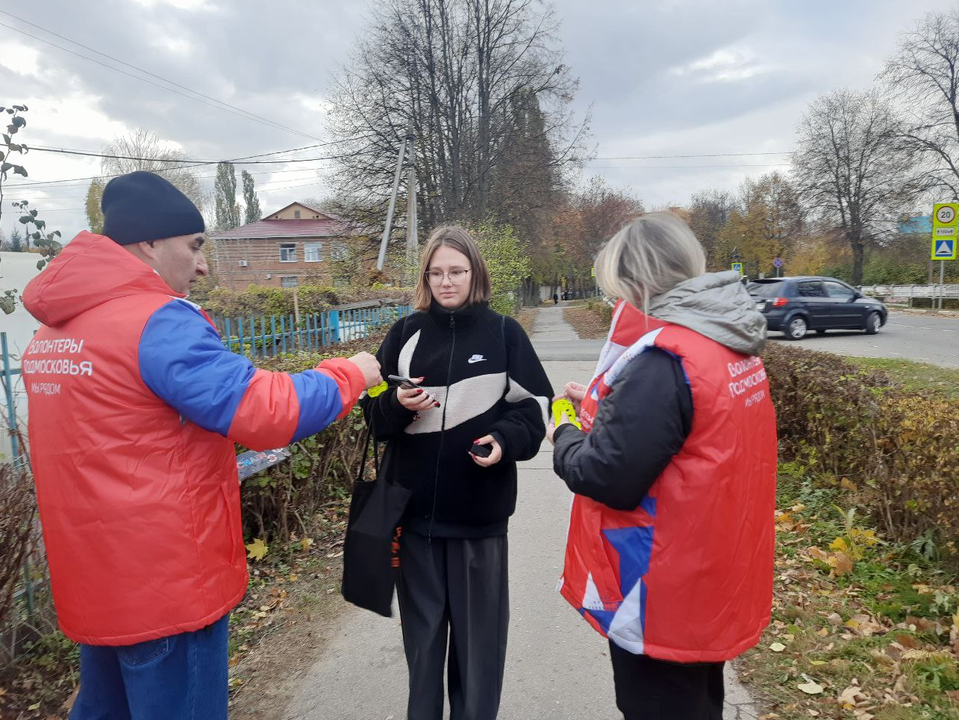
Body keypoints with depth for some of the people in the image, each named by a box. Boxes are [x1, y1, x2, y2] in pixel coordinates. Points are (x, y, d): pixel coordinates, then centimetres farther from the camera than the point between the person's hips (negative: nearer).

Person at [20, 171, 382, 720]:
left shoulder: (57, 326, 8)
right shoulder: (158, 322, -20)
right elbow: (262, 410, -26)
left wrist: (217, 454, 14)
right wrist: (350, 375, -12)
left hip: (92, 581, 9)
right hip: (166, 583, -9)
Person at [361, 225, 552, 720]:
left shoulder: (503, 332, -1)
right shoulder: (405, 334, 4)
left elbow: (535, 403, 2)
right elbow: (374, 413, 6)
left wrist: (507, 439, -17)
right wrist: (398, 405, -17)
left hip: (480, 509, -1)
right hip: (414, 507, 2)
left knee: (479, 625, 11)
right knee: (422, 624, 16)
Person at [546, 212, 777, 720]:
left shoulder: (663, 359, -26)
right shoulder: (727, 343, 4)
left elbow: (609, 477, -26)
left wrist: (564, 438, -7)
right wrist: (602, 407, 10)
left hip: (664, 593, -9)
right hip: (710, 574, 9)